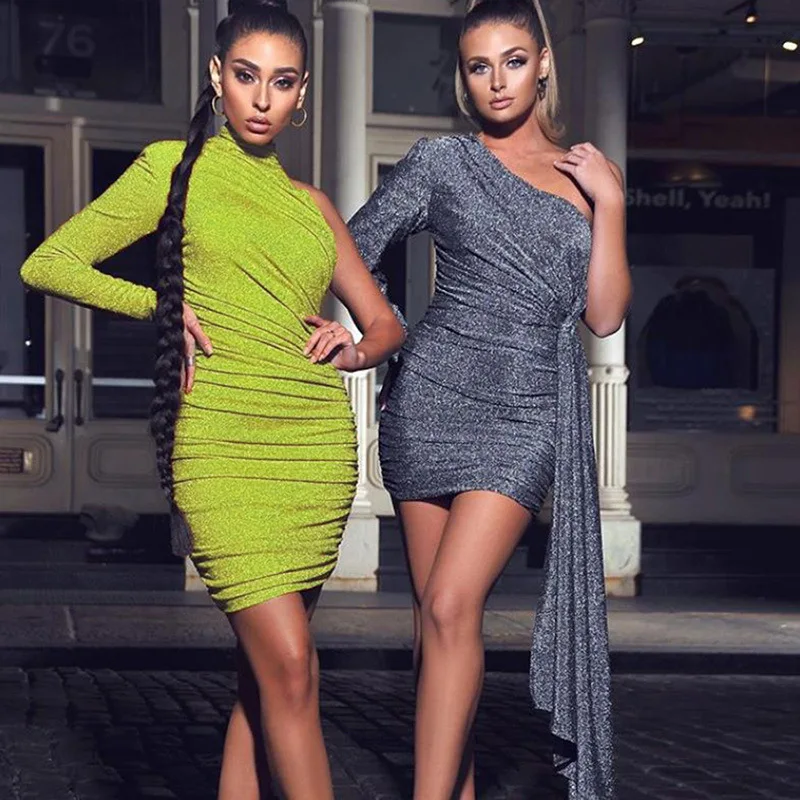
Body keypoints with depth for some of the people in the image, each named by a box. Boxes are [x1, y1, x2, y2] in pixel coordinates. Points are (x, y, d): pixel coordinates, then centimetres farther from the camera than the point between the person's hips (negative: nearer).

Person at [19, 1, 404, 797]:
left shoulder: (310, 205, 17)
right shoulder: (176, 167, 6)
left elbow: (385, 323, 23)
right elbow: (46, 264, 5)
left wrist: (353, 348, 1)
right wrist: (164, 306, -2)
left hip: (318, 443, 4)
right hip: (222, 439, -4)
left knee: (264, 670, 5)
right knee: (289, 668, -12)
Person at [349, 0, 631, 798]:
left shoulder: (586, 178, 12)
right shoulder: (442, 162, 7)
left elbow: (604, 315, 5)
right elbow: (352, 252, 9)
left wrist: (611, 201, 0)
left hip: (526, 414, -1)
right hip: (430, 397, 1)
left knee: (451, 605, -16)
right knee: (435, 611, 1)